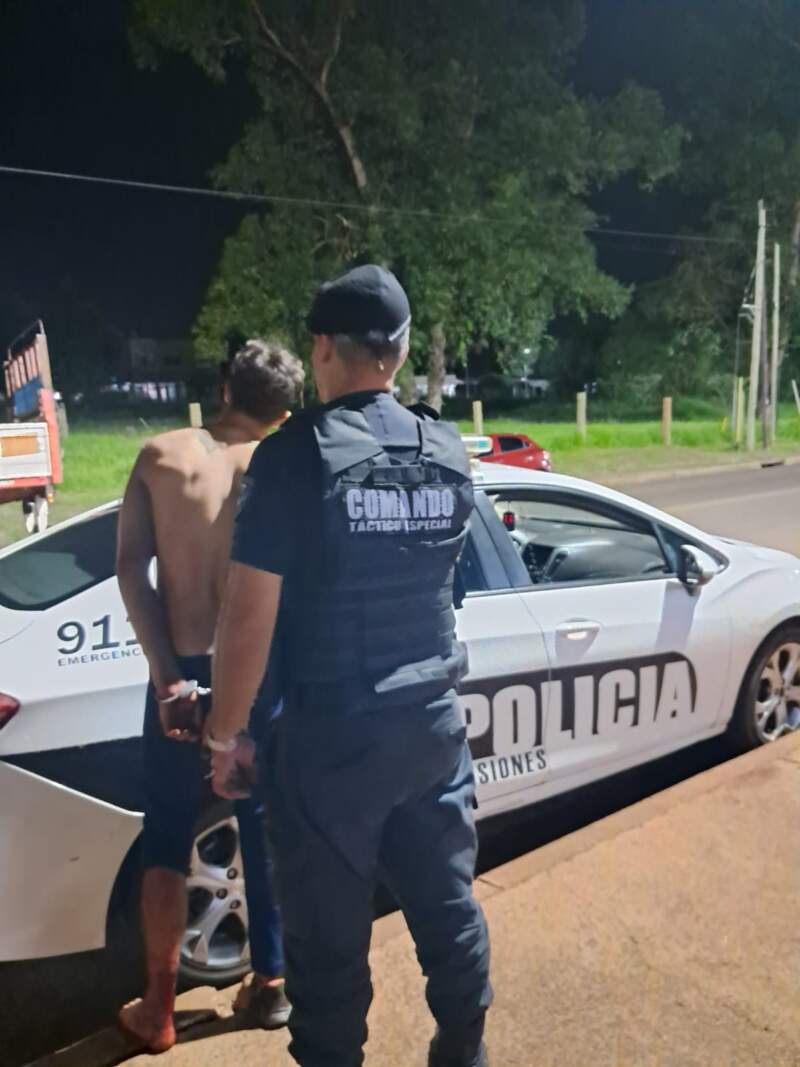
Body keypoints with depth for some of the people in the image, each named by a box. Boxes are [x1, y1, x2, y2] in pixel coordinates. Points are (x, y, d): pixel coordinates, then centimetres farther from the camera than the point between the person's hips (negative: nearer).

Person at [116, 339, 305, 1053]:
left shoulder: (160, 457, -1)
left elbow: (131, 569, -8)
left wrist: (167, 676, -9)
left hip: (183, 675, 0)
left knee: (167, 842, 15)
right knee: (267, 834, 17)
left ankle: (158, 1009, 26)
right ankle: (272, 984, 33)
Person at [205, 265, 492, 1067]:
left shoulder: (294, 454, -15)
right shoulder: (449, 453, 2)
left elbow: (249, 616, -15)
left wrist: (222, 733, -3)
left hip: (330, 735, -5)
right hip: (433, 721, 6)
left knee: (328, 931, 12)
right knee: (446, 904, 20)